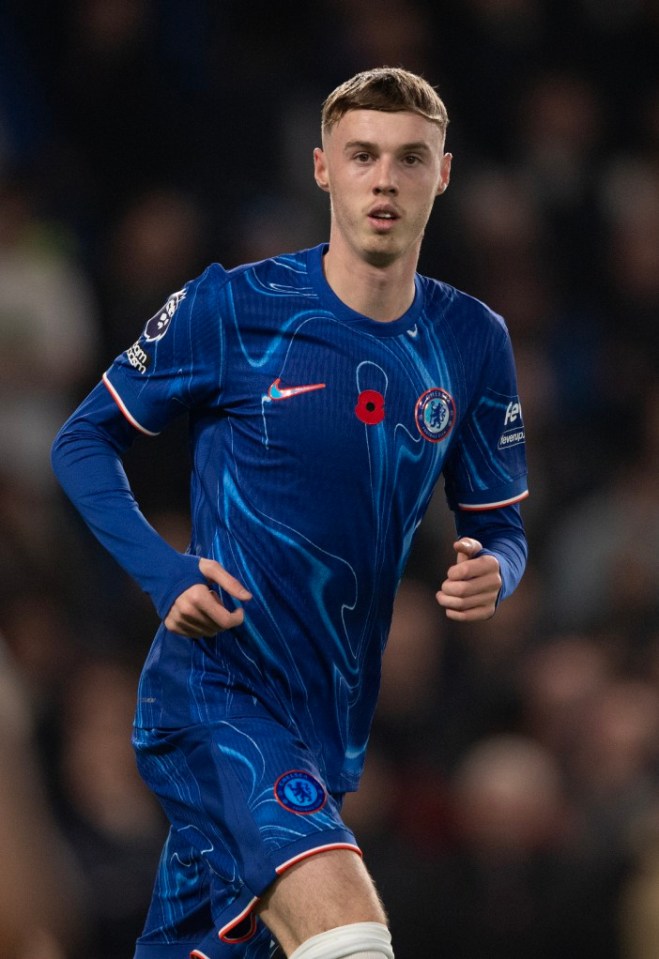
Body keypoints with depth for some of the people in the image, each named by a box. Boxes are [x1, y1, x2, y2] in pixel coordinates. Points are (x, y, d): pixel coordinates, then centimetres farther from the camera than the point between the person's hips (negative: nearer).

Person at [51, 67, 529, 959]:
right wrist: (164, 574, -15)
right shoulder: (230, 307, -7)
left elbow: (499, 523, 13)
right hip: (217, 685, -5)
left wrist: (490, 569, -12)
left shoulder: (471, 341, 5)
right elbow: (84, 441, 1)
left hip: (335, 717, 5)